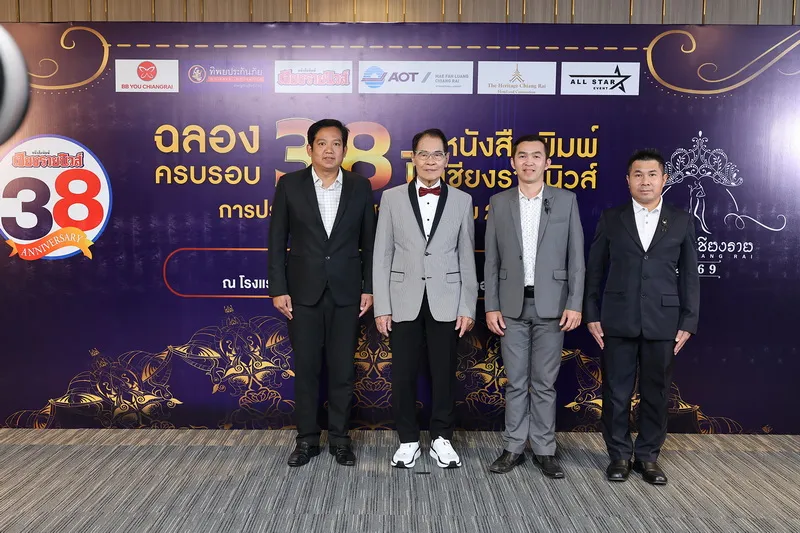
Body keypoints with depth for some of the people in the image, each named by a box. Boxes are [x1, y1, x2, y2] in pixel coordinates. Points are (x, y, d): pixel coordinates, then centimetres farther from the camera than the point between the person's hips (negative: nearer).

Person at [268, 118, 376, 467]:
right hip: (303, 291, 0)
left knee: (343, 369, 7)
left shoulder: (360, 187, 3)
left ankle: (339, 438, 23)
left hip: (346, 292, 1)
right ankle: (307, 439, 22)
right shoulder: (290, 185, 0)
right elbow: (277, 240, 0)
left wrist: (369, 288, 0)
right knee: (305, 369, 7)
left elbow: (369, 241, 5)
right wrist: (278, 289, -5)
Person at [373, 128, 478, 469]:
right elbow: (382, 256, 1)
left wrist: (467, 307, -1)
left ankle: (441, 438, 26)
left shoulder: (462, 200, 4)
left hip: (445, 301, 0)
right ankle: (408, 440, 24)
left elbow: (467, 258, 4)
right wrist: (381, 306, -4)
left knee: (444, 373, 9)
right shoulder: (392, 198, 2)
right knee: (403, 374, 7)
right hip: (404, 301, 0)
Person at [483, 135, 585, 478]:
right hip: (512, 306, 1)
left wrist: (575, 304, -6)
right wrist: (491, 306, -2)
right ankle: (514, 448, 19)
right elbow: (491, 260, 4)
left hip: (551, 305, -1)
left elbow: (576, 257, 1)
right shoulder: (499, 203, 5)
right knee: (516, 382, 8)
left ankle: (545, 450, 19)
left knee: (544, 383, 7)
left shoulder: (566, 200, 3)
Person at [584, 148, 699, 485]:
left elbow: (689, 275, 6)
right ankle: (619, 455, 22)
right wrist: (592, 315, -1)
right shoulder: (611, 219, 4)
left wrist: (689, 321, 1)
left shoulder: (681, 221, 6)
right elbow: (594, 271, 5)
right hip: (618, 321, 0)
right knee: (616, 392, 6)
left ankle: (647, 456, 25)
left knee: (656, 393, 9)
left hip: (663, 321, 1)